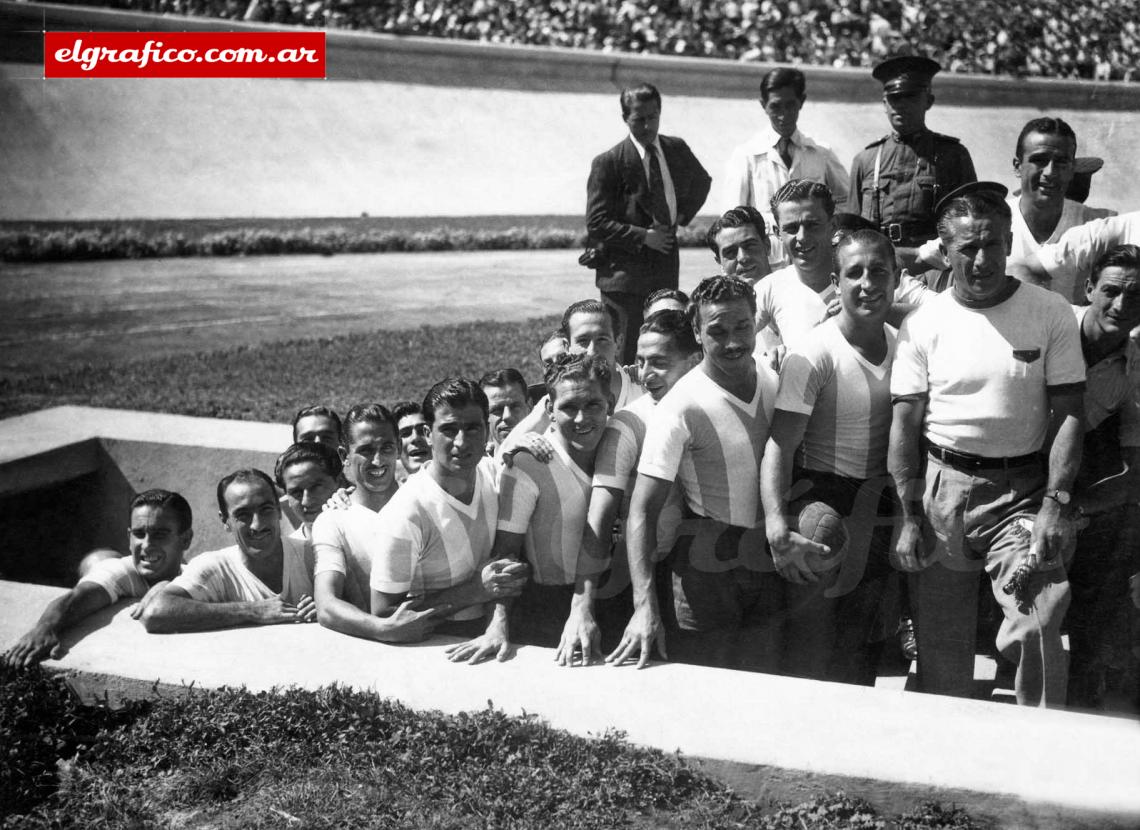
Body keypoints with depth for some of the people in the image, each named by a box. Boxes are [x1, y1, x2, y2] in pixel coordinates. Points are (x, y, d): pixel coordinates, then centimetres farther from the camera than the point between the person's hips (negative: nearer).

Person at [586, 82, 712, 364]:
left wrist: (682, 215, 9)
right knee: (624, 357, -6)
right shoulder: (607, 163, -9)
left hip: (666, 269, 5)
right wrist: (643, 236, -15)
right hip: (624, 275, -5)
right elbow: (596, 224, -10)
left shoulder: (677, 149, 7)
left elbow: (702, 182, 27)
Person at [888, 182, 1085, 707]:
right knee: (940, 639, 9)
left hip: (1024, 491, -1)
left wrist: (1055, 504, -11)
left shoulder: (1051, 314, -1)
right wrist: (910, 517, -5)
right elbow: (904, 426, 2)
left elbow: (1068, 413, -1)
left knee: (1037, 628, -15)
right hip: (943, 486, 1)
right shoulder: (922, 324, 1)